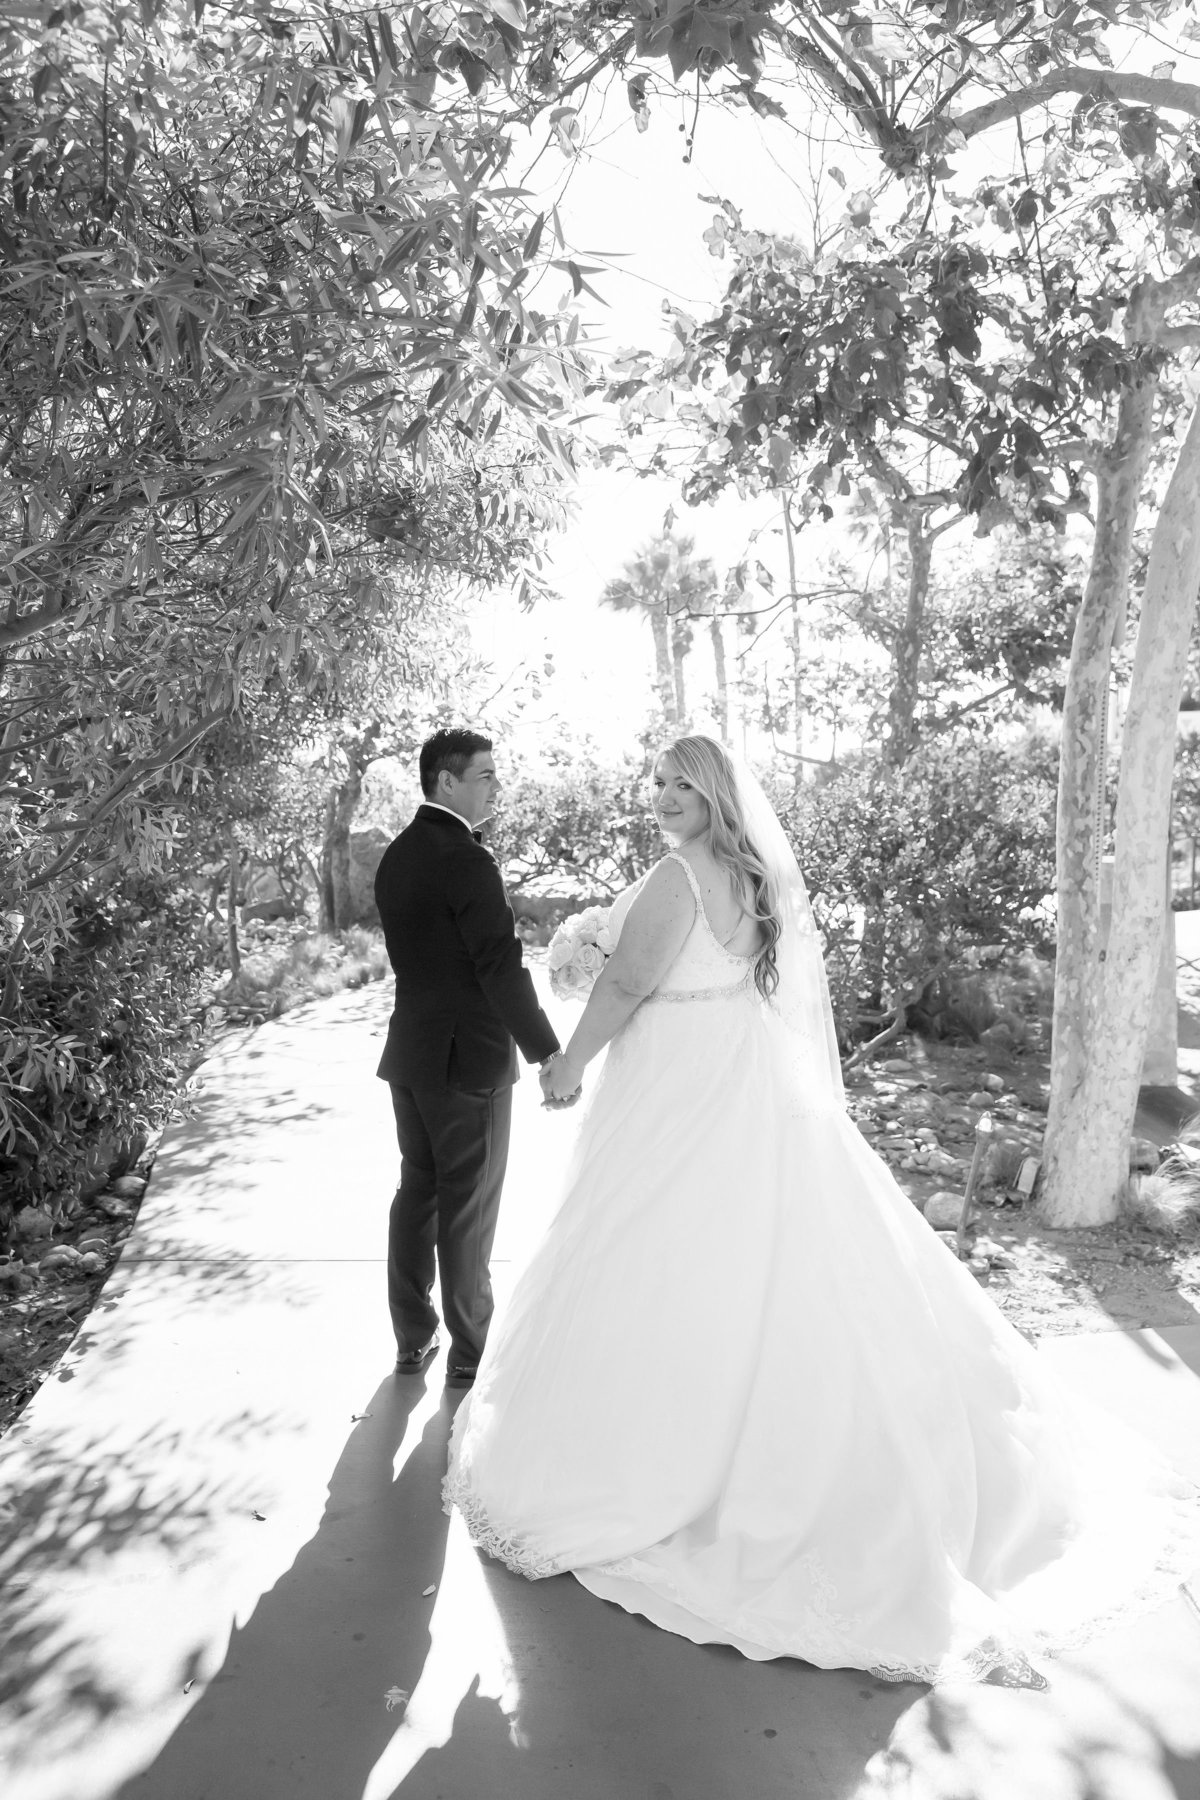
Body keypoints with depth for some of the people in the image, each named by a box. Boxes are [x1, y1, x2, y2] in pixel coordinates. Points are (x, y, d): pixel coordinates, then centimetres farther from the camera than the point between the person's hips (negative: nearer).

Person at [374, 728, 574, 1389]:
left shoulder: (396, 855, 8)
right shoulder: (467, 858, -19)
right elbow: (502, 967, -22)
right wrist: (548, 1053, -19)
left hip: (409, 1050, 8)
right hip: (469, 1059, -8)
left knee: (416, 1190, 17)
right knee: (468, 1208, 5)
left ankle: (412, 1338, 29)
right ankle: (468, 1352, 18)